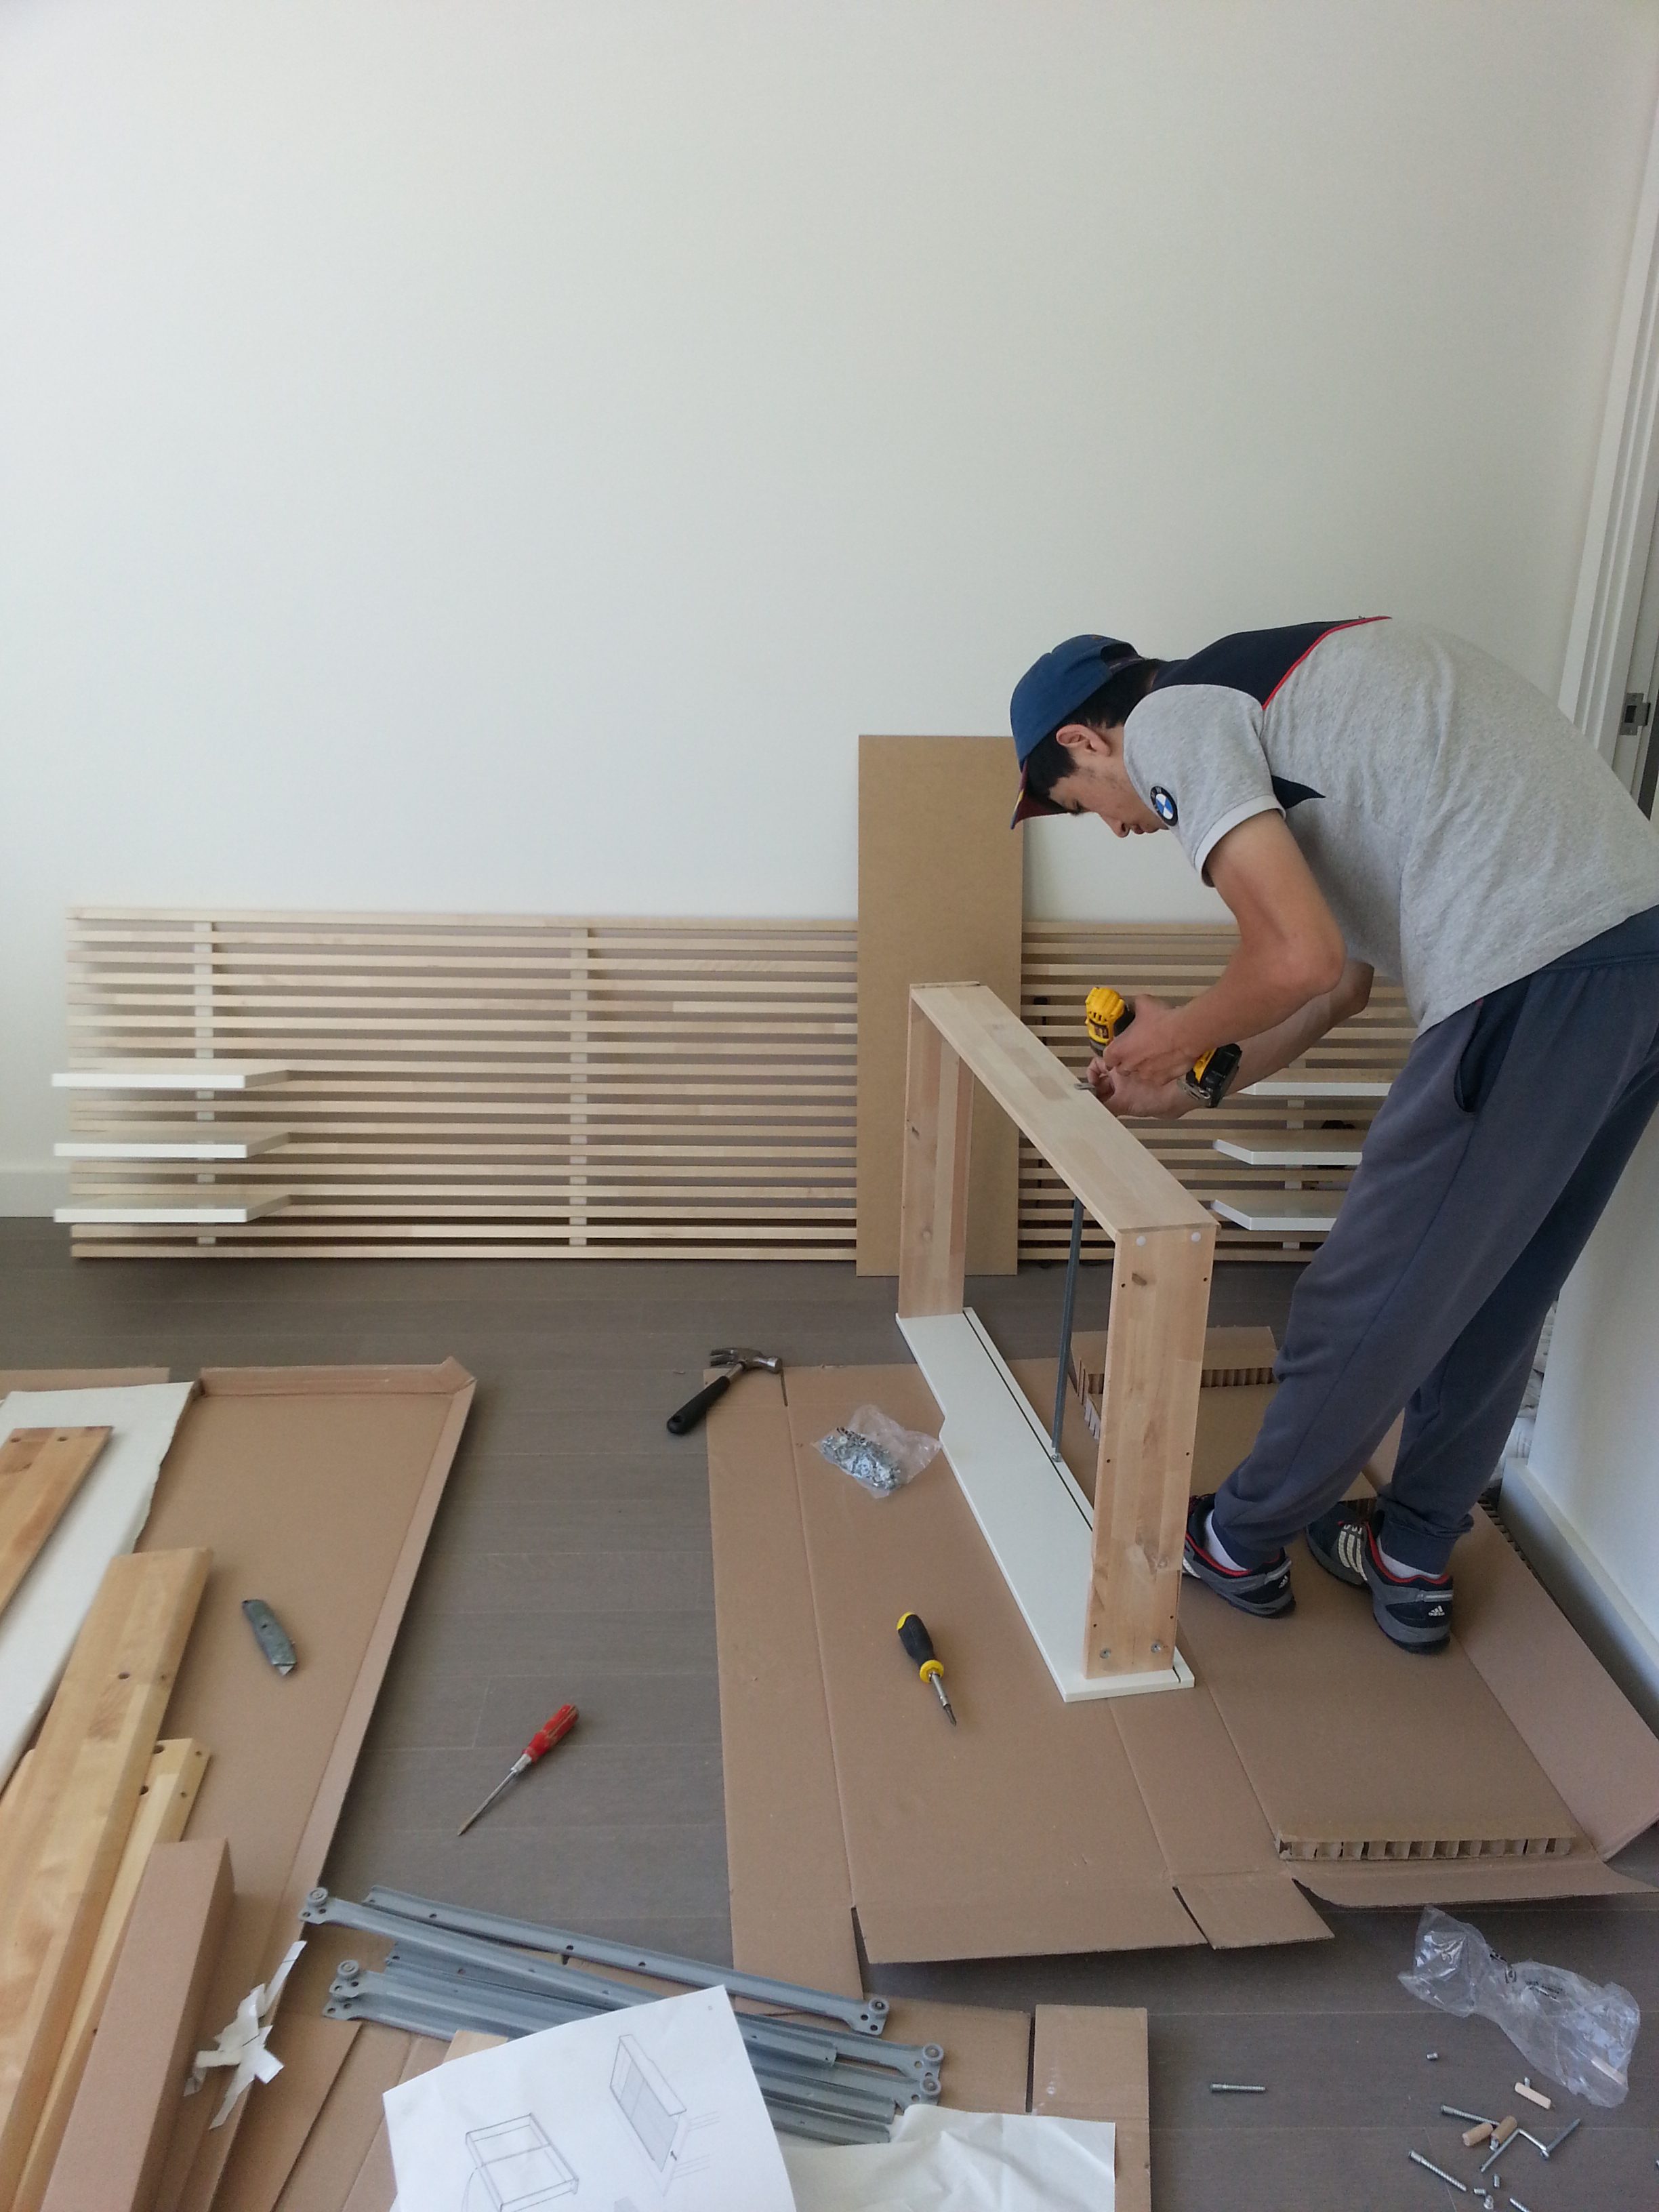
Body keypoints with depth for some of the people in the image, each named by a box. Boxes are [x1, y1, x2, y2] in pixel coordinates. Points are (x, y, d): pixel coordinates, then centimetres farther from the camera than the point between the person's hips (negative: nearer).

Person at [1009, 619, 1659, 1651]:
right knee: (1494, 1301, 22)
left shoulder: (1171, 719, -3)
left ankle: (1242, 1543, 29)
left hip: (1538, 981, -10)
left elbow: (1303, 962, -15)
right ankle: (1413, 1562, 39)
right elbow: (1346, 978, 29)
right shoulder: (1279, 686, 26)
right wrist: (1190, 1083, 32)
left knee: (1368, 1306, 8)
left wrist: (1178, 1033, 5)